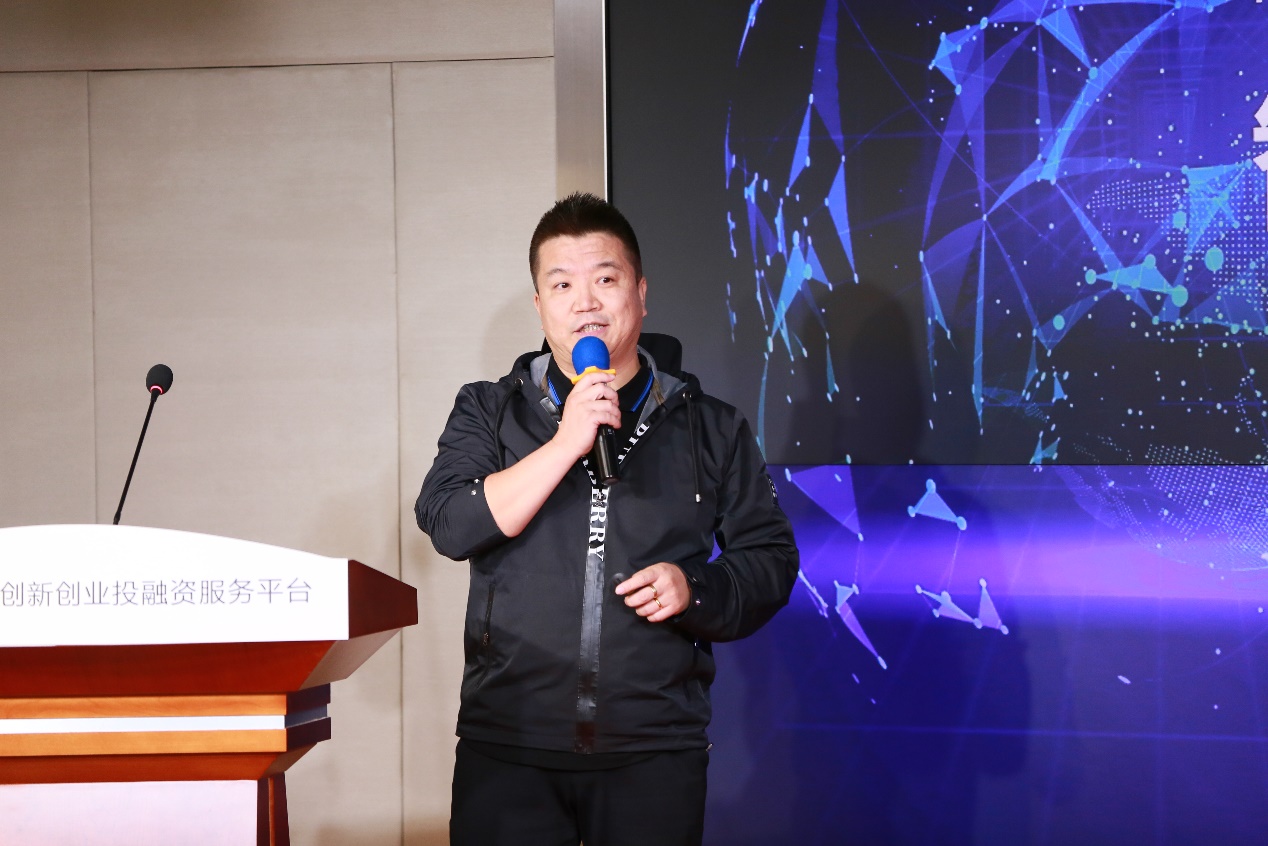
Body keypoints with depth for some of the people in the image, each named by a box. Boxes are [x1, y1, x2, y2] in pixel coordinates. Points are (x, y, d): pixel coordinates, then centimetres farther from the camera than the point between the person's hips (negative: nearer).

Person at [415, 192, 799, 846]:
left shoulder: (709, 429, 10)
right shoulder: (488, 412, 9)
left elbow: (771, 557, 12)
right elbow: (449, 526, -7)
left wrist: (694, 591, -8)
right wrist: (567, 443, -14)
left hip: (655, 746, 1)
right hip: (508, 744, 0)